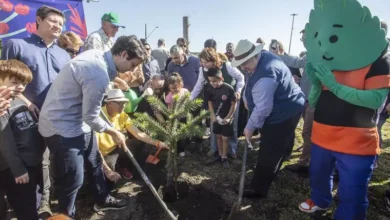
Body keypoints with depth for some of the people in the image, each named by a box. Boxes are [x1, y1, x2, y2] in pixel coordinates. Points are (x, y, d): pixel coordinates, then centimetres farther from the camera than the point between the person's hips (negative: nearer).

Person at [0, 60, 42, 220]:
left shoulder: (24, 100, 7)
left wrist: (40, 153, 13)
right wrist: (18, 169, -16)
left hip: (34, 162, 7)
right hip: (17, 168, -7)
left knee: (34, 205, 23)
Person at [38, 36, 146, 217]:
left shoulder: (97, 54, -4)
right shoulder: (99, 74, -32)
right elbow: (91, 117, -22)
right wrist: (114, 132, -8)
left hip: (77, 121, 10)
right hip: (62, 128, -10)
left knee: (95, 162, 22)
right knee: (72, 180, 2)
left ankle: (103, 200, 44)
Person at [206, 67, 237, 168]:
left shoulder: (229, 89, -20)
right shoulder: (210, 90, -7)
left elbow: (234, 104, -13)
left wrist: (228, 117, -15)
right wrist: (213, 115, -4)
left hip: (226, 118, -4)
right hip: (216, 118, 4)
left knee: (225, 138, 4)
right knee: (218, 136, 16)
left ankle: (224, 158, 19)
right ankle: (220, 155, 31)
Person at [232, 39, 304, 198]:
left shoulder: (265, 76, -35)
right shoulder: (263, 56, -2)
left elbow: (263, 109, -32)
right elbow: (251, 83, 16)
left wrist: (250, 127, -19)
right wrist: (247, 98, 6)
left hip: (283, 114, -10)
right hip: (286, 109, 10)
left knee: (269, 153, -2)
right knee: (280, 146, 27)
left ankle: (259, 189, 11)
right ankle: (272, 172, 49)